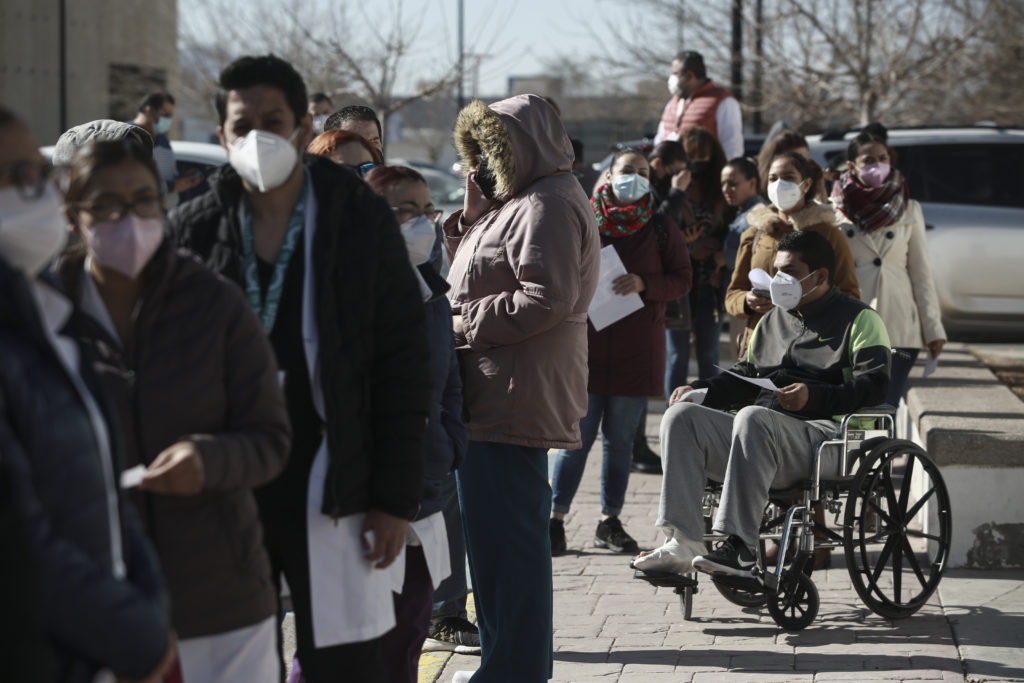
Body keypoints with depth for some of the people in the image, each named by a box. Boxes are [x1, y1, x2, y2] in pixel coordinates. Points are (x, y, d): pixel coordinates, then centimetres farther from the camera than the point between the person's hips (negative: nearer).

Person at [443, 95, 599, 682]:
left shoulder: (549, 204, -12)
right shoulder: (519, 202, 21)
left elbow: (547, 298, -23)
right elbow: (476, 280, 24)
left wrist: (468, 323, -14)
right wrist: (473, 216, 10)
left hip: (513, 398, -11)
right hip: (501, 397, 11)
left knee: (507, 538, -8)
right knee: (498, 537, 17)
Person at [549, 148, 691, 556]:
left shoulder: (660, 229, 6)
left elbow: (681, 280, 3)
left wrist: (644, 284, -13)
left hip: (637, 350, 1)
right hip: (587, 343, -1)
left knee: (620, 440, 8)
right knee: (577, 437, -3)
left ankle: (610, 522, 17)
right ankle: (556, 520, 3)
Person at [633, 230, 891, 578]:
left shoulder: (858, 319, 6)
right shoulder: (772, 321, 30)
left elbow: (874, 386, -8)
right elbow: (744, 377, 34)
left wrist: (815, 396, -23)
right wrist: (700, 391, 14)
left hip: (820, 432, -7)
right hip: (757, 433, 7)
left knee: (752, 418, -37)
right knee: (681, 416, -15)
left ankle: (738, 547, -43)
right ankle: (682, 544, -28)